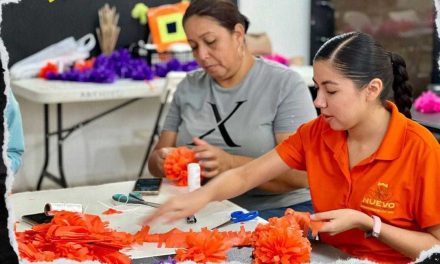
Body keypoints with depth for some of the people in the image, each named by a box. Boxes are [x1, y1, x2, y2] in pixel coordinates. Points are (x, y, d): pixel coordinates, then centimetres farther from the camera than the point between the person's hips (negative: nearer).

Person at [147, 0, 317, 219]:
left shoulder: (285, 84, -3)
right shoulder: (188, 88, 12)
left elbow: (302, 173, -13)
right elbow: (156, 158, 13)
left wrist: (230, 164, -27)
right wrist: (162, 161, -12)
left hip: (277, 210, -4)